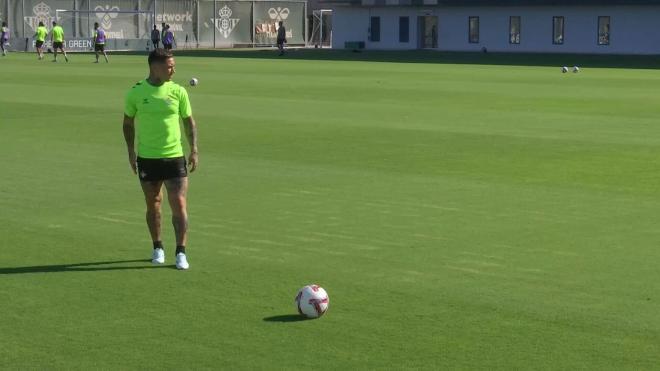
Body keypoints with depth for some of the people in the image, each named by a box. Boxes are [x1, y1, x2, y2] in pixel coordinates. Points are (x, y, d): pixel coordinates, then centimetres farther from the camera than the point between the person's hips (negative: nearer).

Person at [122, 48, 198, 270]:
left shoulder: (178, 91, -1)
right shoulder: (136, 93, -2)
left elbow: (189, 121, 7)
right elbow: (128, 122, 10)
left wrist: (194, 150, 0)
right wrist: (131, 152, 3)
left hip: (175, 156, 0)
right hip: (146, 159, 0)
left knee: (179, 205, -8)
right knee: (153, 204, 11)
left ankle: (181, 252, -2)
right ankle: (157, 248, 27)